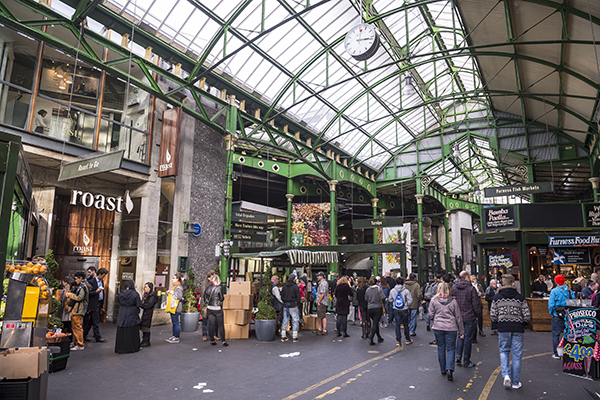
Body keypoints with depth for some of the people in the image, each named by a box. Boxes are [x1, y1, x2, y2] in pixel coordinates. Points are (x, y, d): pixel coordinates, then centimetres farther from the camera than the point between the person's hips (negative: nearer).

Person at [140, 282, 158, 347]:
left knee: (146, 327, -5)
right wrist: (141, 304, -3)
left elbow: (149, 305, -17)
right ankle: (144, 341, 17)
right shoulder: (146, 295, 17)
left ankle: (146, 342, 2)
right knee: (143, 327, 9)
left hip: (148, 313, -9)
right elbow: (144, 303, 16)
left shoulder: (152, 295, -12)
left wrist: (141, 305, -11)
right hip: (145, 312, 9)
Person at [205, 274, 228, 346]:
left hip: (210, 308, 4)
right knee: (221, 325, 6)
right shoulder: (219, 288, -16)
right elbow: (222, 298, -9)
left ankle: (212, 340, 17)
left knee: (211, 325, 11)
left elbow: (206, 299, 5)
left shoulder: (207, 288, -3)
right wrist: (223, 297, 13)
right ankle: (223, 341, 8)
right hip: (218, 309, -4)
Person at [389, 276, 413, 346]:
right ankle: (407, 339, 25)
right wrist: (407, 306, 7)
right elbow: (410, 301, -11)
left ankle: (398, 341, 9)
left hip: (396, 310, 2)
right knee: (406, 324, 13)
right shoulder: (406, 291, -12)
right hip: (404, 310, -2)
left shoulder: (392, 291, -4)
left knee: (397, 325, 8)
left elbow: (390, 300, 5)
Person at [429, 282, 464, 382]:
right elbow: (458, 317, 2)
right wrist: (461, 331, 9)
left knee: (441, 348, 14)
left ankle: (443, 370, 23)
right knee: (451, 349, 8)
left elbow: (431, 315, -3)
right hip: (451, 328, 0)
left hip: (438, 327, 1)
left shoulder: (434, 300, -3)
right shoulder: (453, 301, -2)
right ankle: (449, 369, -8)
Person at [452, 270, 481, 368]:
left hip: (458, 317, 4)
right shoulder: (471, 288, -15)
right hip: (470, 317, -4)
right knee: (468, 339, 6)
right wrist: (477, 314, 4)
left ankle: (458, 357, 15)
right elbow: (476, 303, -11)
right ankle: (466, 361, 16)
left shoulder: (453, 288, 0)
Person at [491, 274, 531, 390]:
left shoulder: (497, 297, -1)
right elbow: (527, 316, -5)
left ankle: (506, 375, -1)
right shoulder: (520, 297, -3)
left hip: (503, 328, 1)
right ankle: (515, 382, 18)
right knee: (517, 355, 10)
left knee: (504, 351, 18)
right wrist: (522, 324, 16)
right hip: (518, 329, 0)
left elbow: (493, 316, -2)